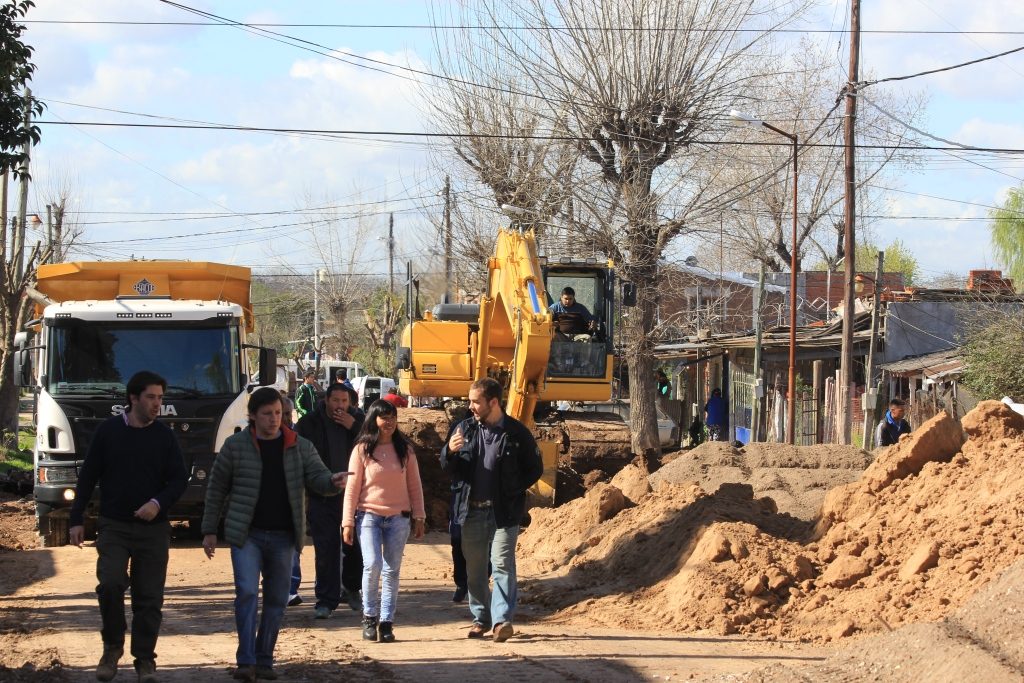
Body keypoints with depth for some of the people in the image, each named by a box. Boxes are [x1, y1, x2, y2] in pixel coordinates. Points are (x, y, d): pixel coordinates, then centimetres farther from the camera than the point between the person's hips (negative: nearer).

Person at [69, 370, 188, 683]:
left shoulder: (164, 436, 4)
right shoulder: (108, 431, 1)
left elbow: (179, 478, 4)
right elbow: (88, 477, 6)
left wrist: (158, 503, -15)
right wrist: (77, 520, 2)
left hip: (153, 529, 1)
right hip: (114, 527, -1)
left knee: (149, 597, 2)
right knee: (110, 584, -19)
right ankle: (112, 646, 1)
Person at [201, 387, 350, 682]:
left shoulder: (300, 447, 4)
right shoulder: (235, 446, -2)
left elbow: (317, 478, -3)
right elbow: (216, 489, 4)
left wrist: (332, 481, -28)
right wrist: (209, 530, 3)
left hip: (283, 536, 3)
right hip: (246, 535, -3)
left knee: (276, 600, 8)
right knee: (247, 592, -15)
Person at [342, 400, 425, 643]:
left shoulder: (405, 449, 6)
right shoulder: (362, 450, -1)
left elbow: (414, 485, 10)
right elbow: (352, 488, -1)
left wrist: (419, 517, 6)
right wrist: (348, 522, -4)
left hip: (398, 518, 2)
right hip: (369, 515, -2)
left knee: (391, 571, 3)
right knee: (373, 565, -17)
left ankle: (386, 622, 8)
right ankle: (369, 615, 2)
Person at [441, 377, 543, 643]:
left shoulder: (516, 433, -3)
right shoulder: (465, 429, 6)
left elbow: (535, 469, 5)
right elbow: (449, 469, 9)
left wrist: (513, 491, -6)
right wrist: (450, 451, -13)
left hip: (503, 511, -4)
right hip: (471, 510, 4)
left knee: (502, 564, -11)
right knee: (474, 568, 9)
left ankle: (503, 619, -14)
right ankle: (481, 618, 19)